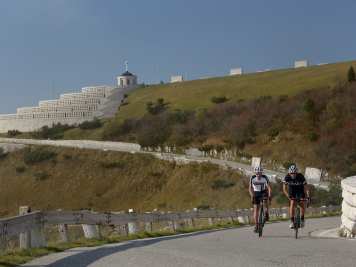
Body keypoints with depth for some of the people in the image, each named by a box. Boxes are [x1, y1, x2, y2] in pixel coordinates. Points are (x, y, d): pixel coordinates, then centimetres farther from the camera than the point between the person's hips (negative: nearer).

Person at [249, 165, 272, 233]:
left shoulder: (265, 178, -22)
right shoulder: (252, 178, -20)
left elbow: (269, 187, -27)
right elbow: (250, 188, -22)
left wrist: (269, 195, -42)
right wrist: (252, 196, -38)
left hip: (263, 192, -1)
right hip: (256, 193, 1)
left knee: (265, 200, -34)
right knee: (256, 209, -7)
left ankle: (267, 214, -13)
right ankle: (256, 226, -4)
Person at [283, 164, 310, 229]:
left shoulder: (301, 177, -29)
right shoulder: (287, 177, -25)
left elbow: (305, 187, -28)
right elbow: (284, 189, -24)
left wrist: (308, 196, -42)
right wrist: (288, 196, -40)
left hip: (300, 191, 0)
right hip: (292, 192, 1)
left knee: (302, 204, -19)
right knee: (292, 204, -18)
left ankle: (302, 219, 0)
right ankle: (292, 222, -15)